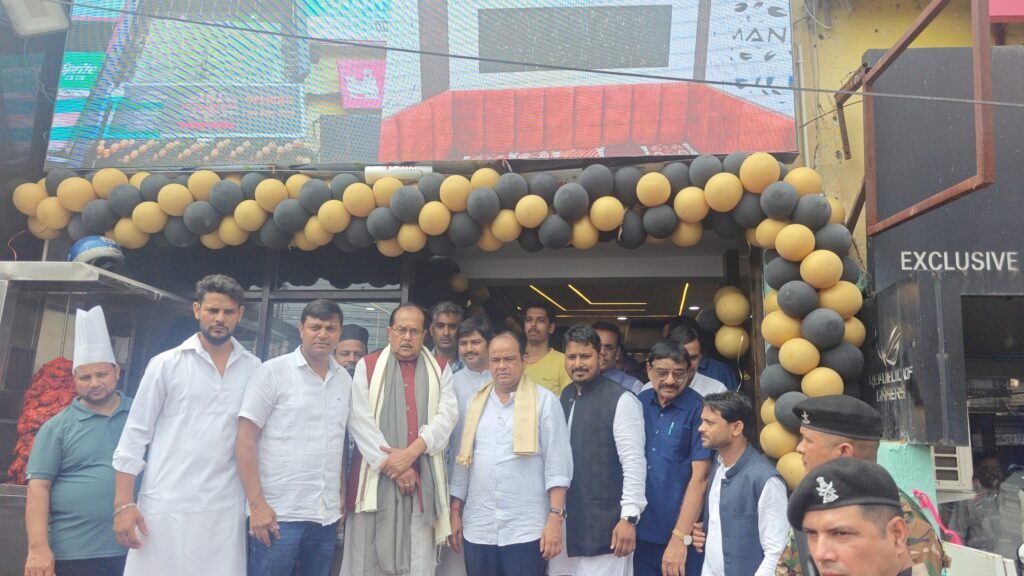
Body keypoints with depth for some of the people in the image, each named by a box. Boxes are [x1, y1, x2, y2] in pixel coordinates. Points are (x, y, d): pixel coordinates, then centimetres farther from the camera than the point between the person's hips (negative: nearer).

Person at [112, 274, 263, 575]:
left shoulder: (254, 370, 6)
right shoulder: (166, 364, 1)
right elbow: (135, 434, 2)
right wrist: (123, 504, -3)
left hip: (225, 510, 2)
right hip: (165, 506, -1)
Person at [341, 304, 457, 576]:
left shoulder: (440, 370, 11)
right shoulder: (367, 366, 7)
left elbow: (447, 415, -2)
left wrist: (411, 452, -16)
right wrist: (391, 463, -10)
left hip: (424, 478, 1)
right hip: (377, 476, -1)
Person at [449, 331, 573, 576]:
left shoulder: (545, 401, -3)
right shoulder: (476, 402, 10)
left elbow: (557, 465, -7)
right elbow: (463, 460, 13)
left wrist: (555, 518, -12)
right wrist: (455, 512, 11)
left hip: (526, 529, -4)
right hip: (478, 527, 4)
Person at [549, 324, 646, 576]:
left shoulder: (621, 400, -10)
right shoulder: (564, 398, 10)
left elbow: (634, 462, -14)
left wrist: (629, 517, -17)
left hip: (604, 523, -6)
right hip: (564, 520, 6)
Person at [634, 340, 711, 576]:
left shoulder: (698, 409, -11)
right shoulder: (639, 403, 1)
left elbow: (700, 477, -13)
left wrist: (680, 537, -15)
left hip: (681, 534, -4)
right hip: (641, 532, 4)